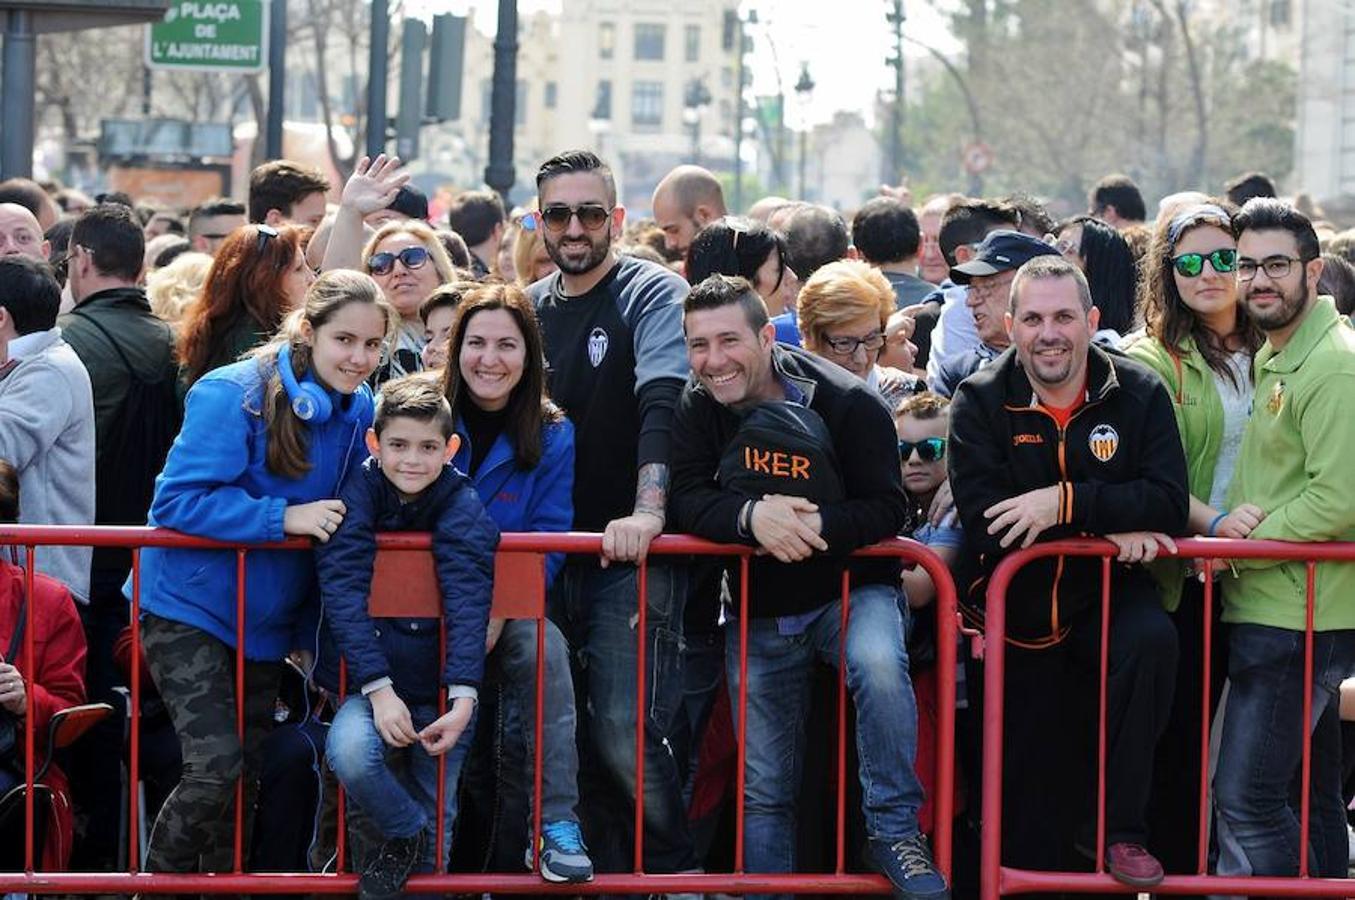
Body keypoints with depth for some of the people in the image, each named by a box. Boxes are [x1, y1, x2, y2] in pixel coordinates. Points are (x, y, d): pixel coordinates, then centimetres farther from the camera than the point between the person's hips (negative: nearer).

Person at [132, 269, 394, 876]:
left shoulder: (358, 408, 0)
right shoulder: (234, 395, -22)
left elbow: (347, 509, 11)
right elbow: (177, 501, -25)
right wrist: (285, 517, -30)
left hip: (268, 618, 7)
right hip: (190, 608, -7)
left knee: (245, 775, 14)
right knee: (216, 768, -18)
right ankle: (159, 879, 1)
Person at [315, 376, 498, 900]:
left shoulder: (462, 506, -7)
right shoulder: (359, 492, -8)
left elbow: (468, 601, -19)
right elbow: (345, 591, -17)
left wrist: (463, 698, -33)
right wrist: (379, 689, -28)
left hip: (439, 687, 1)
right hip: (371, 681, -1)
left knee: (436, 838, 0)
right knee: (349, 752, -30)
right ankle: (404, 834, -4)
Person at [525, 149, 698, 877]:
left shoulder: (654, 294, -6)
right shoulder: (528, 307, 13)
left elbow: (664, 403, -20)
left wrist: (648, 511, -33)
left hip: (631, 552, -6)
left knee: (623, 731, -14)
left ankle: (676, 871, 4)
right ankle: (606, 871, 17)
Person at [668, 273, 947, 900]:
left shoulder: (846, 402, -16)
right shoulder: (698, 407, -3)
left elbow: (886, 509, -19)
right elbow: (686, 499, -14)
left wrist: (815, 528, -36)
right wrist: (751, 515, -34)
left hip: (851, 590, -4)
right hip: (759, 612, 4)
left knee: (877, 664, -36)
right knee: (764, 790, 6)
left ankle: (894, 829, -23)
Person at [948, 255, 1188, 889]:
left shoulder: (1139, 395, -4)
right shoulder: (979, 402, -5)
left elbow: (1169, 503, -15)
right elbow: (982, 520, -18)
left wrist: (1066, 500, -27)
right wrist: (1107, 525, -22)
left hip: (1107, 592, -1)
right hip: (1017, 605, 1)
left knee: (1152, 641, -33)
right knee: (1032, 782, 5)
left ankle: (1117, 826, -20)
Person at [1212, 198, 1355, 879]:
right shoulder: (1269, 358, 17)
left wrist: (1242, 540, -14)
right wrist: (1227, 523, 6)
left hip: (1297, 616, -10)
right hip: (1274, 611, 10)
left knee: (1246, 797, -12)